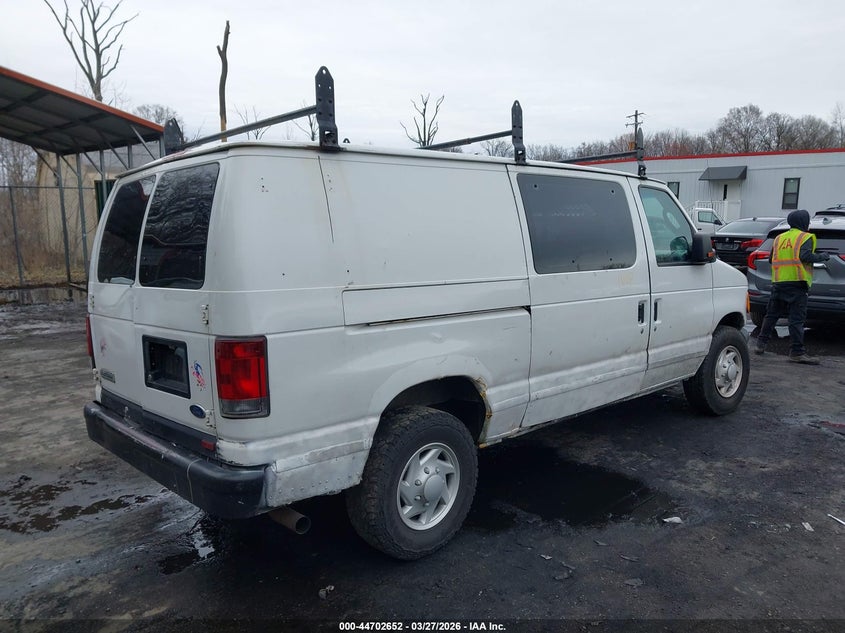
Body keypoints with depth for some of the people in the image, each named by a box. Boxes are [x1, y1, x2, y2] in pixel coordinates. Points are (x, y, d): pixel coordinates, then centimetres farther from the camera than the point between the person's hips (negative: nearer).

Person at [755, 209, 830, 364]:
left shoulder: (779, 238, 16)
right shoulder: (805, 237, -2)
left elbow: (771, 258, 18)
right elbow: (805, 256, -16)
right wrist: (823, 256, -2)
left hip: (778, 282, 6)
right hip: (796, 283, -6)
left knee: (771, 314, 15)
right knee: (797, 318, -5)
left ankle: (761, 343, 18)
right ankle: (797, 352, -6)